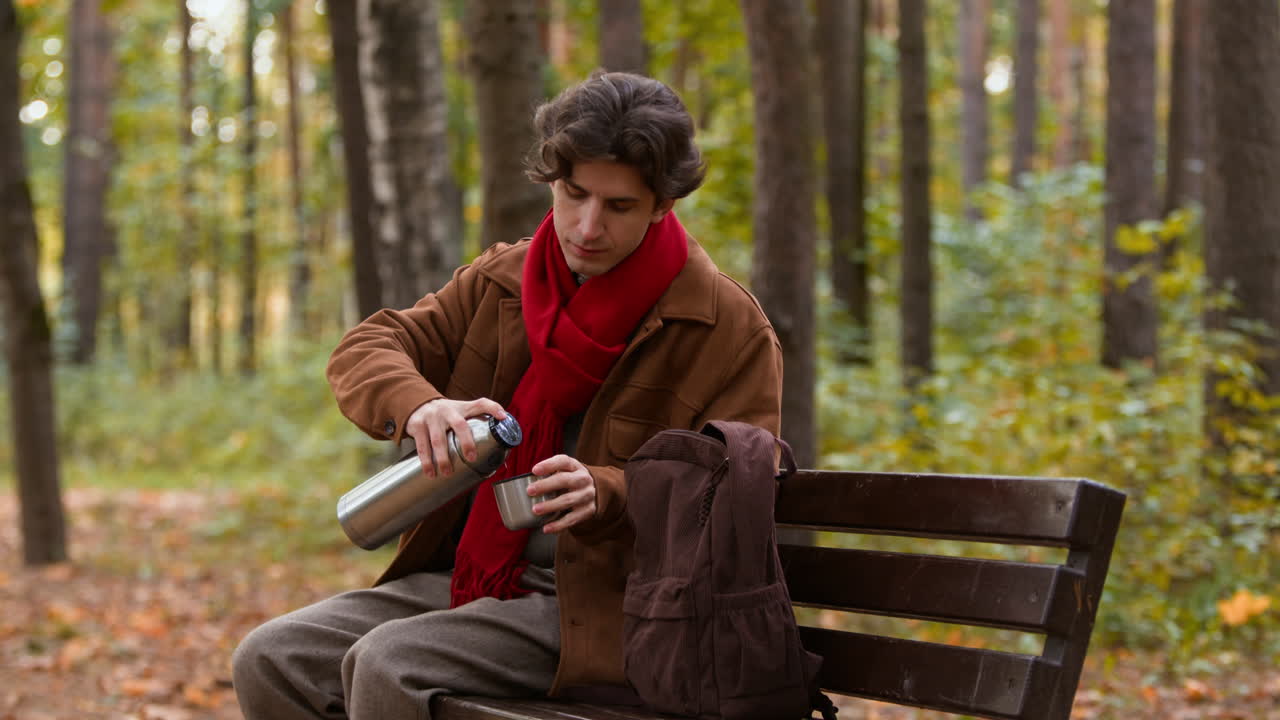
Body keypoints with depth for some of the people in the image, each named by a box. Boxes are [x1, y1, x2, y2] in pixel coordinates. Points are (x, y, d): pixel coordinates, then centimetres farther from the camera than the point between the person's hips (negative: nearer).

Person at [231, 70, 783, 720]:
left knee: (387, 665, -29)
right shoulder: (500, 279, 10)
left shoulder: (729, 326, -5)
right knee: (269, 660, -13)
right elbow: (364, 350, 3)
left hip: (594, 606, -6)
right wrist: (418, 405, -21)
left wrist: (606, 495, -28)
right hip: (457, 578, 6)